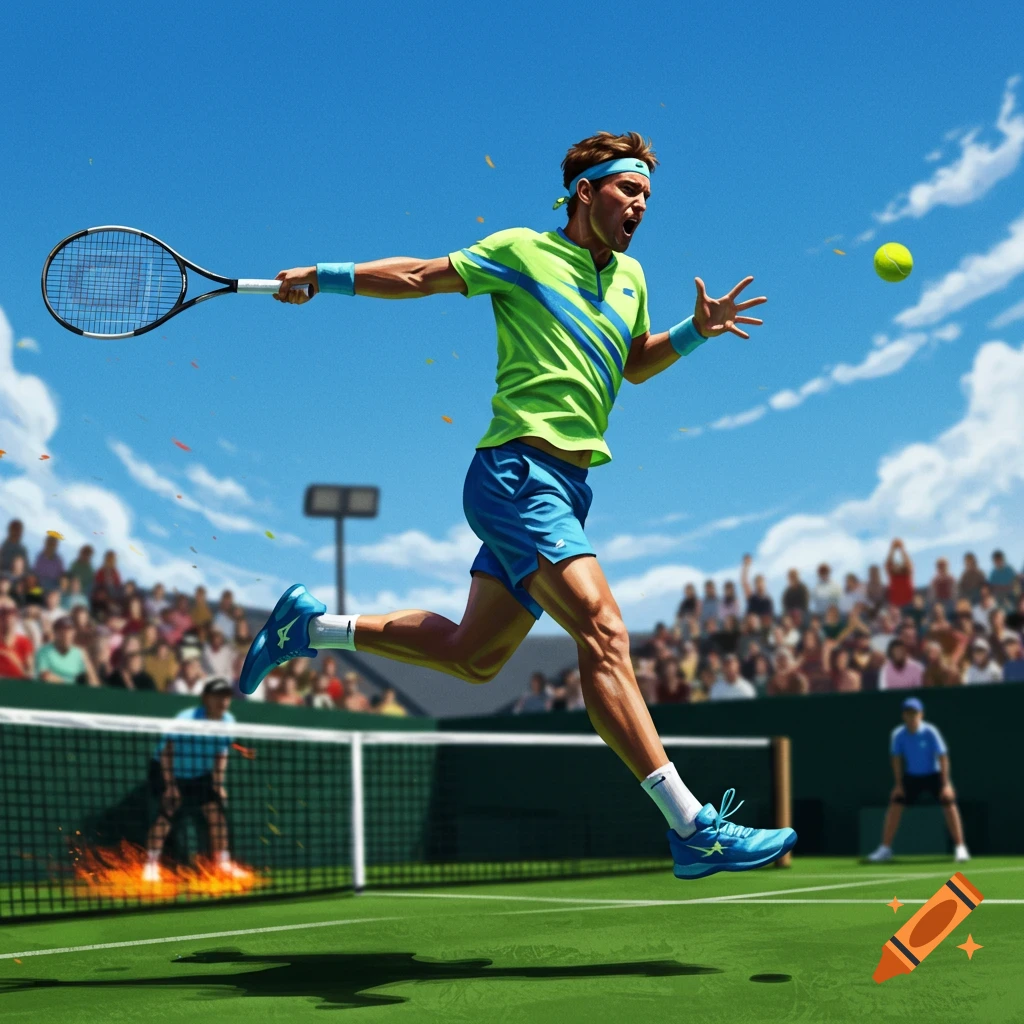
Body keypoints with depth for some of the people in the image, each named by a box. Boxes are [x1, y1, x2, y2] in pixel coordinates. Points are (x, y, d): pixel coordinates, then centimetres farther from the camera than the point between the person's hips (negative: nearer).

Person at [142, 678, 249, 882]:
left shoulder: (227, 721, -12)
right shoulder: (186, 720, -30)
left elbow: (221, 754, -1)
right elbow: (167, 752, -24)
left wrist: (218, 783, -7)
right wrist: (170, 785, -26)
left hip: (200, 775, 6)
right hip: (168, 772, -5)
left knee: (216, 809, -5)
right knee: (167, 810, -21)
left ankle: (222, 863, 5)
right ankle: (151, 864, -17)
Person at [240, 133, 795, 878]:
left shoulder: (629, 279, 18)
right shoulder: (521, 251, 0)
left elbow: (635, 365, 32)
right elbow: (420, 276, 10)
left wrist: (697, 329, 15)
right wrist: (323, 276, 5)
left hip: (567, 487, 9)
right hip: (517, 471, -9)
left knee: (473, 656, 15)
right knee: (603, 631, -22)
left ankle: (313, 625, 31)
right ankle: (693, 828, -26)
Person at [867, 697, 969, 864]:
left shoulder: (930, 732, -21)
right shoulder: (898, 735, -13)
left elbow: (943, 757, -19)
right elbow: (896, 759, -2)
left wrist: (946, 784, -22)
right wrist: (899, 784, -5)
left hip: (933, 775, -2)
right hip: (911, 776, 2)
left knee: (949, 803, -18)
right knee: (895, 804, -9)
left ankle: (960, 848, -10)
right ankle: (885, 849, 0)